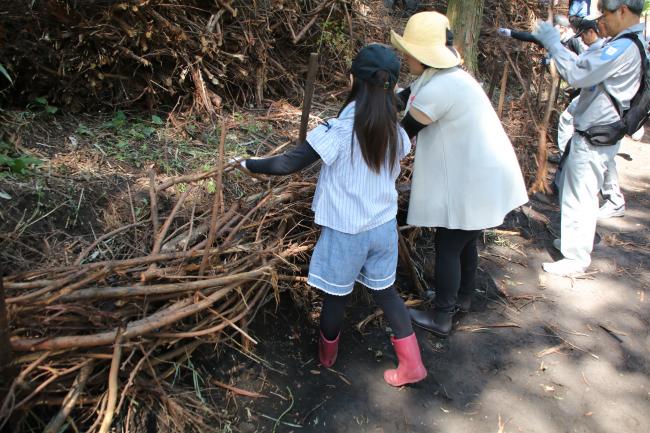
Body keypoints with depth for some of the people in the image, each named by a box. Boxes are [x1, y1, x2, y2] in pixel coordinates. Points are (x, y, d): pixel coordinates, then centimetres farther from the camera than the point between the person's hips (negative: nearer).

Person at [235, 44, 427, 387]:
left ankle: (327, 356, 40)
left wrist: (248, 164, -3)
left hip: (345, 231, -4)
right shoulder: (396, 134, -5)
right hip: (384, 227, 5)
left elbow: (287, 164, -18)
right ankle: (411, 365, 25)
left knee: (336, 295, 16)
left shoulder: (338, 131, -21)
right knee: (386, 292, 20)